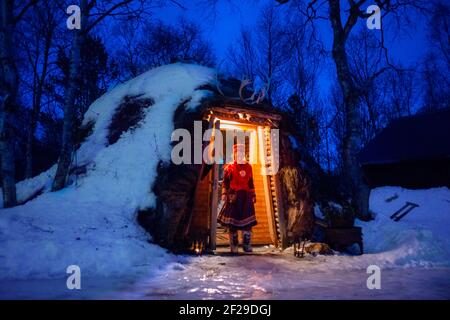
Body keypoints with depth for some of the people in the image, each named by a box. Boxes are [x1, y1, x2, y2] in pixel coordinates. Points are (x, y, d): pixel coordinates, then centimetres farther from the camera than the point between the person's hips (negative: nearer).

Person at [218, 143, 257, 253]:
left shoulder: (248, 167, 13)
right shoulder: (229, 167, 3)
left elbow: (251, 182, 18)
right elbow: (225, 182, 2)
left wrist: (253, 195, 15)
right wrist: (224, 193, -8)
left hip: (246, 196, 3)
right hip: (233, 196, -3)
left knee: (247, 221, -1)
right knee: (232, 222, 0)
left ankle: (247, 245, 8)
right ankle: (233, 246, 10)